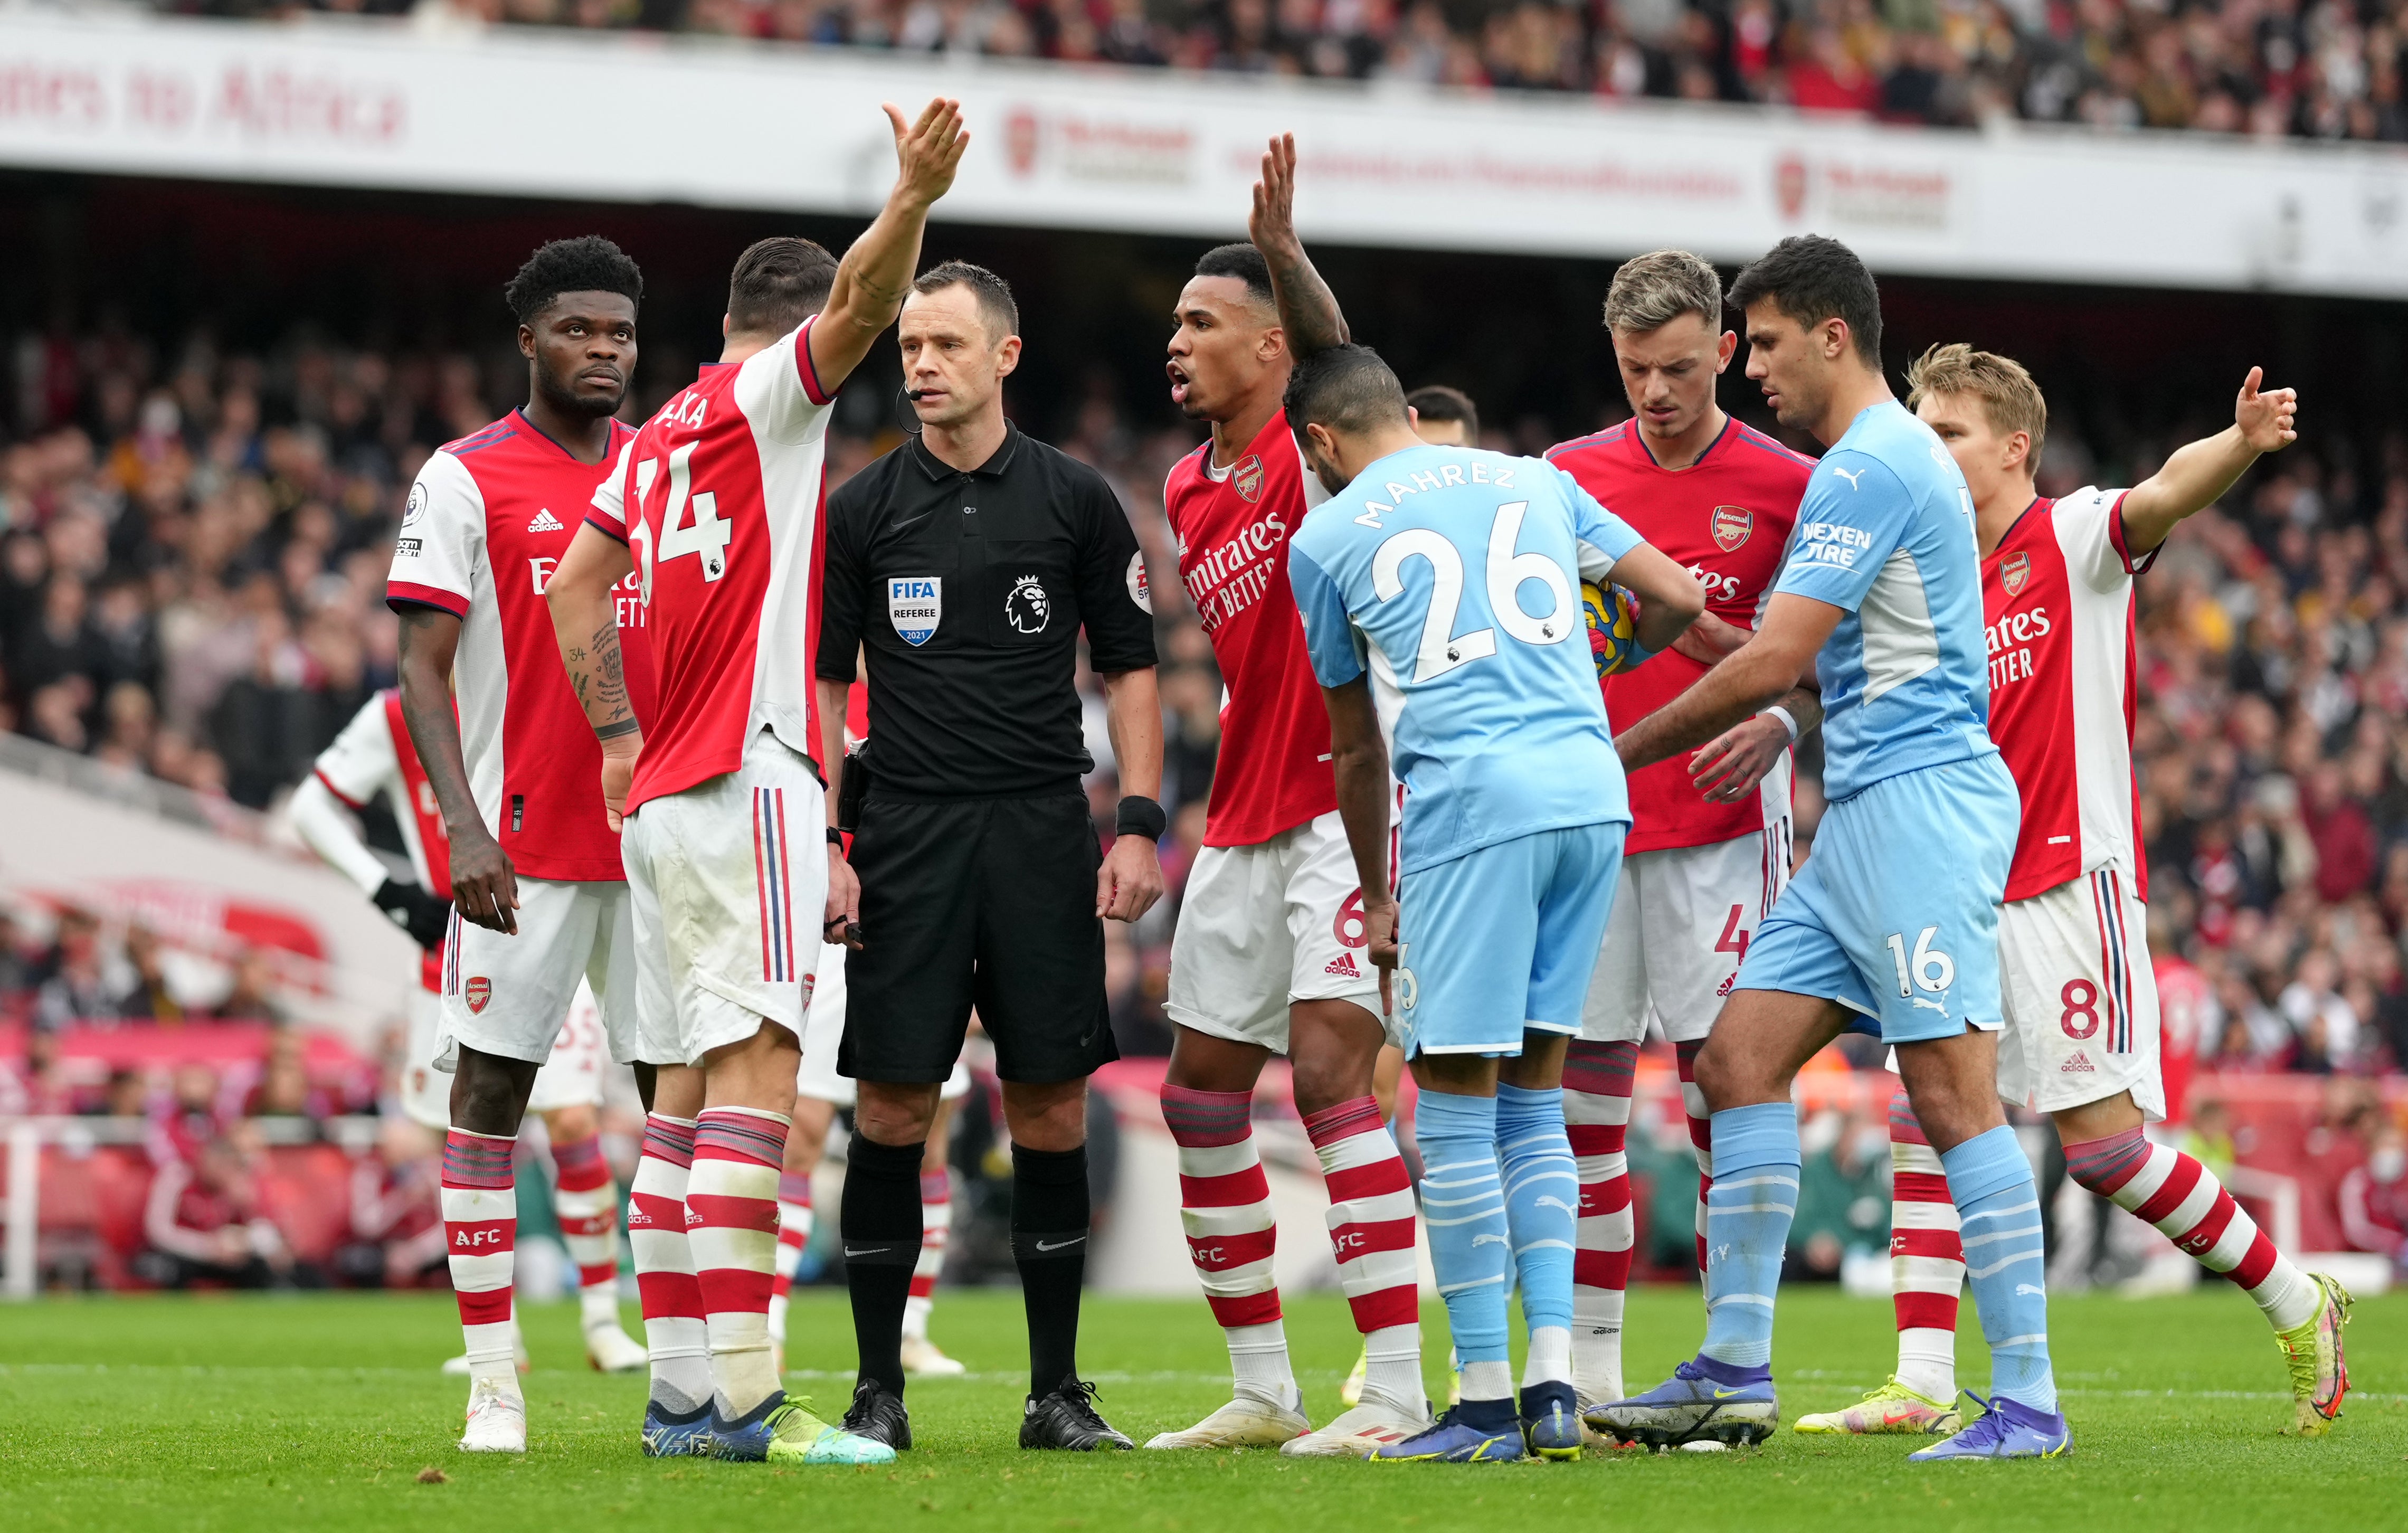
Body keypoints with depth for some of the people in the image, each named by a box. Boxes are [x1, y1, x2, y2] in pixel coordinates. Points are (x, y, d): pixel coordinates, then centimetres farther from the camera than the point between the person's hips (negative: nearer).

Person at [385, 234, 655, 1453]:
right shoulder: (467, 479, -2)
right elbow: (423, 669, -5)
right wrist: (464, 827, -16)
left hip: (659, 838, 4)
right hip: (523, 843, -4)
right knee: (490, 1088, -3)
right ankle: (493, 1382, 1)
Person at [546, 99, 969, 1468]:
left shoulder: (659, 436, 18)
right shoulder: (764, 399, -3)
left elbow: (577, 582, 21)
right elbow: (856, 311, -22)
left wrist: (620, 735, 20)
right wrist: (911, 207, -36)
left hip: (661, 792, 9)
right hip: (746, 778, -9)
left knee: (691, 1086, 9)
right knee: (756, 1069, -14)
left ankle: (683, 1391, 8)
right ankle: (743, 1397, -22)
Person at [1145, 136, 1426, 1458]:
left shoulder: (1317, 443, -8)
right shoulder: (1185, 492, 14)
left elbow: (1339, 363, -32)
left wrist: (1284, 252, -47)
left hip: (1347, 806, -9)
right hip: (1246, 824, 9)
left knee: (1328, 1073, -18)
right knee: (1199, 1095, 9)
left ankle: (1397, 1391, -16)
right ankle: (1262, 1388, 19)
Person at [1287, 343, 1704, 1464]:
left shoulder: (1325, 540, 10)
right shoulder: (1535, 480, 18)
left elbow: (1356, 748, 18)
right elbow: (1678, 602, 18)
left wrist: (1375, 897, 30)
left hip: (1471, 805, -5)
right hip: (1592, 792, 5)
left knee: (1455, 1106, 1)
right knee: (1534, 1100, 12)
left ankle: (1486, 1402, -1)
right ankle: (1552, 1387, 5)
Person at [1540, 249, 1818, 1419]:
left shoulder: (1786, 487, 0)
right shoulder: (1568, 476, 8)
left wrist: (1779, 723, -14)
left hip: (1720, 826, -3)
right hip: (1588, 817, 3)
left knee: (1726, 1080, -6)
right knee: (1583, 1088, 3)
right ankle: (1588, 1369, 10)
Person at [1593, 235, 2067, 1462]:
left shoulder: (1870, 465, -13)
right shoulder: (1896, 456, 20)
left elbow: (1771, 663, -16)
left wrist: (1620, 753, -6)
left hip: (1919, 801, -11)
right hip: (1863, 818, 11)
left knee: (1953, 1091, -11)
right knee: (1739, 1061, 6)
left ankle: (2027, 1400, -11)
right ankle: (1734, 1372, 6)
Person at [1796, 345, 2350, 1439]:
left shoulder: (2073, 540, -5)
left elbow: (2167, 494, -25)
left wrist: (2244, 443, -47)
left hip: (2072, 879, -7)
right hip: (1969, 890, 7)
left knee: (2100, 1136, -9)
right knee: (1922, 1121, -2)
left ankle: (2296, 1303, 7)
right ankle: (1923, 1384, -2)